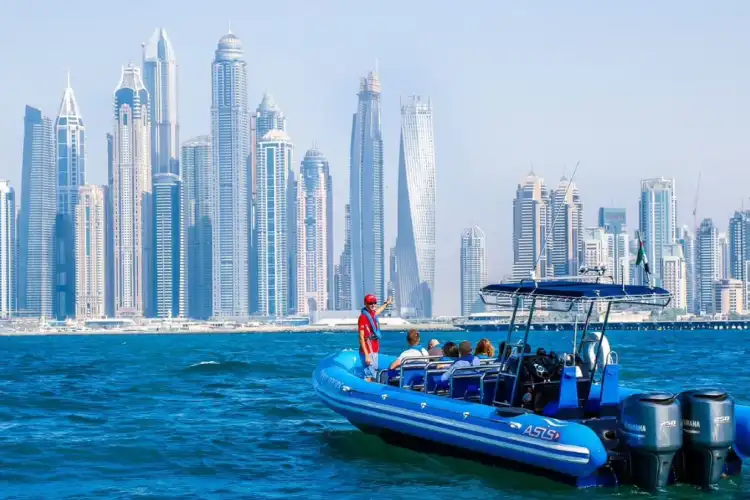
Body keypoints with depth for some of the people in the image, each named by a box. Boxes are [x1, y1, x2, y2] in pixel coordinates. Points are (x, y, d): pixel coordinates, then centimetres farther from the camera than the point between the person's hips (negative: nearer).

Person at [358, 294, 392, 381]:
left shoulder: (373, 314, 9)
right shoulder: (363, 317, -15)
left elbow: (378, 311, 38)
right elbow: (361, 338, -18)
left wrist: (386, 304, 55)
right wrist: (366, 355, -22)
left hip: (375, 351, 9)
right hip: (368, 352, -9)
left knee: (373, 376, 13)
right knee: (369, 377, -13)